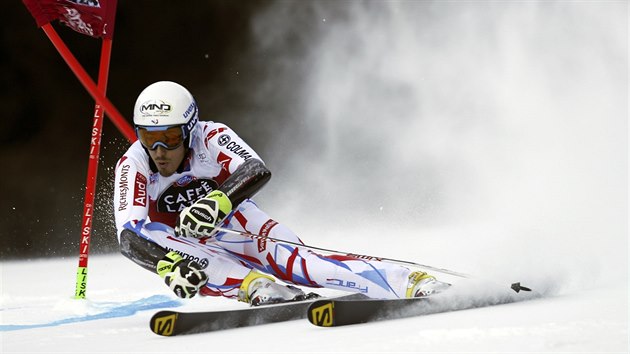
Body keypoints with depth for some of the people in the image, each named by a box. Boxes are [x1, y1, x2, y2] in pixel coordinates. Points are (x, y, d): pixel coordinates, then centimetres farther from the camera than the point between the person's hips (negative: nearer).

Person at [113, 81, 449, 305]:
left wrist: (219, 201, -57)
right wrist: (168, 266, -50)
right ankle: (256, 286, -43)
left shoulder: (209, 137, -20)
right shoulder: (132, 165, -18)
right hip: (193, 251, 2)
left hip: (237, 227, -1)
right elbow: (128, 234, -31)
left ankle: (412, 282, -37)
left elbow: (256, 169, -38)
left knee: (293, 261, -30)